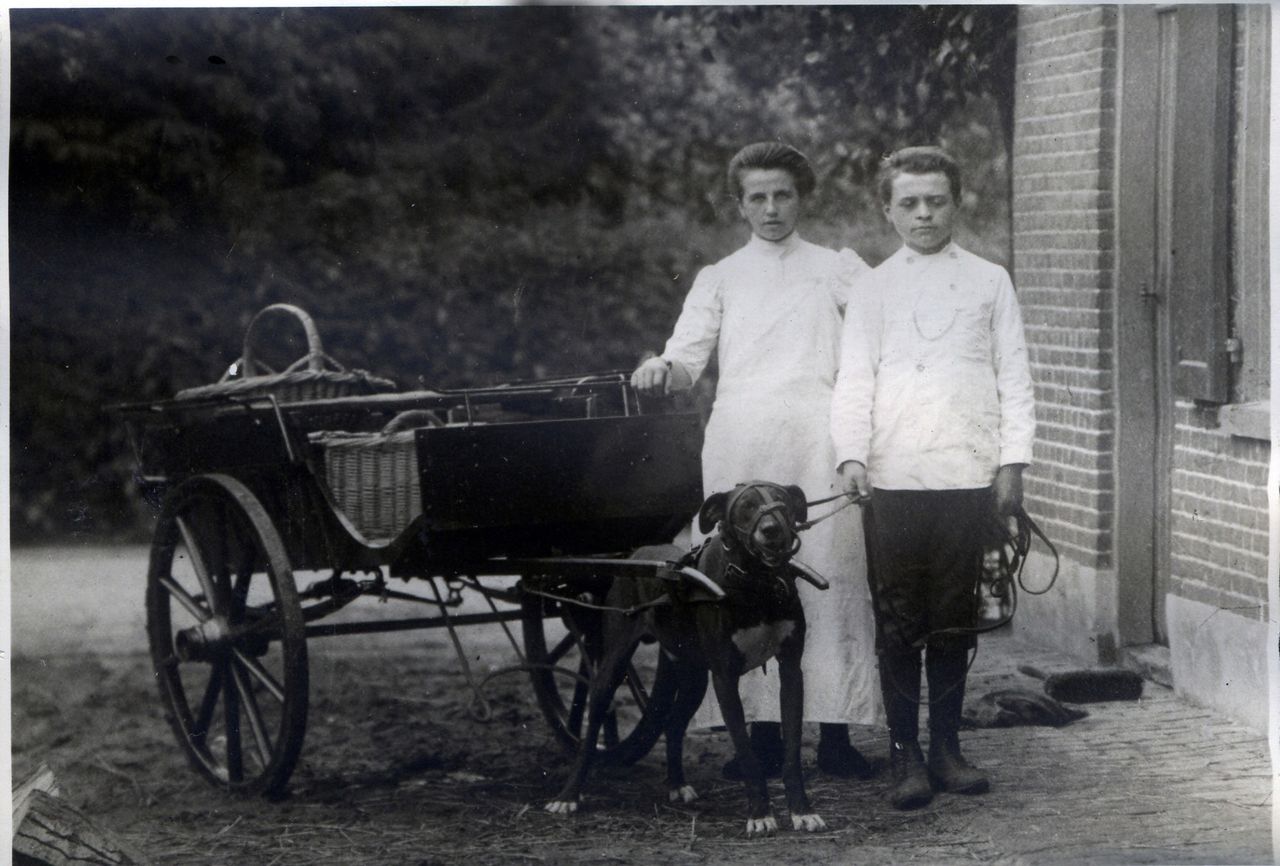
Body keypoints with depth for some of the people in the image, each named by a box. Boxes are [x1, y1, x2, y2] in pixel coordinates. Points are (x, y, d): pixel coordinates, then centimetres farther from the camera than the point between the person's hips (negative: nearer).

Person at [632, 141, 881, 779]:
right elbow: (686, 360, 8)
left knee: (830, 578, -7)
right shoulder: (718, 279, 19)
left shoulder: (838, 269, 17)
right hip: (741, 445, 1)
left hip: (819, 443, -1)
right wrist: (662, 371, -16)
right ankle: (762, 733, -2)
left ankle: (835, 732, -6)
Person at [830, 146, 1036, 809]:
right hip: (893, 479, 0)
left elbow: (1014, 377, 8)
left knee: (954, 620, 5)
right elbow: (854, 379, 4)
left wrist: (1012, 462, 0)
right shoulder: (874, 288, 9)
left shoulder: (989, 282, 10)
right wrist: (852, 454, -10)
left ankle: (946, 747, 15)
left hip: (967, 476, 1)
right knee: (898, 622, -1)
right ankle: (906, 754, 5)